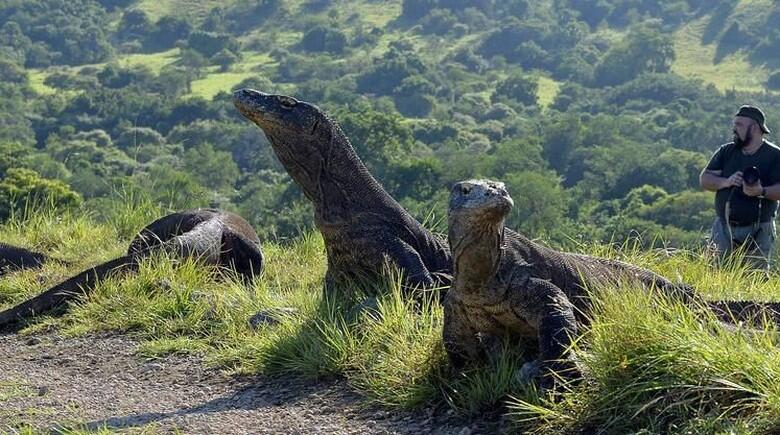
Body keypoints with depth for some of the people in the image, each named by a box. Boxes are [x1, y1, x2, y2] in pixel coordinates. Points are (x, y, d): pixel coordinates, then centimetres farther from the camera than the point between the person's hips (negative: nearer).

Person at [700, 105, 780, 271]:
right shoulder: (726, 151, 10)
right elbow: (704, 179, 4)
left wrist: (762, 192, -28)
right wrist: (726, 182, -14)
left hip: (758, 232, -3)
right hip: (725, 228, 3)